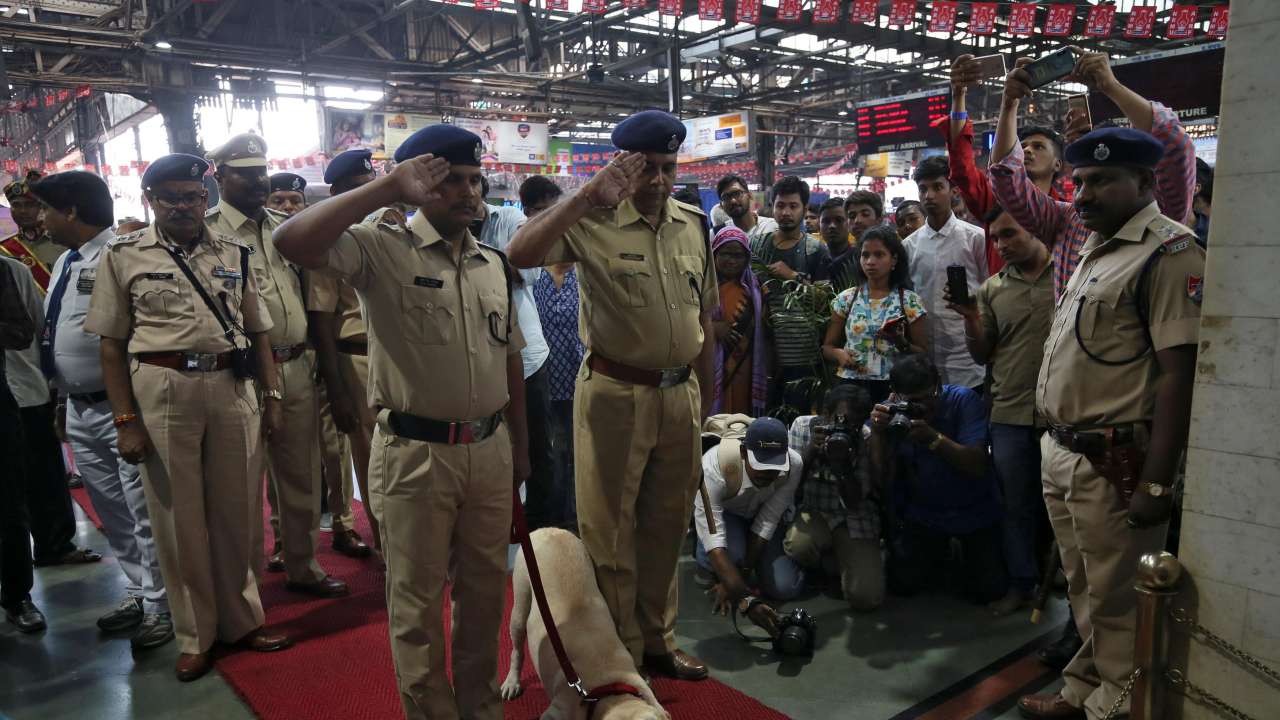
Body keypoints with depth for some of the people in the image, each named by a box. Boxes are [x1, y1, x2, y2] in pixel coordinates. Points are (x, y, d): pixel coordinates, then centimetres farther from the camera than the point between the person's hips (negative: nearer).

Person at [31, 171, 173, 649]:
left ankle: (160, 606, 13)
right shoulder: (64, 262, 14)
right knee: (112, 514, 18)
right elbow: (55, 332, 20)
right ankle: (139, 592, 33)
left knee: (144, 512, 0)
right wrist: (63, 399, 20)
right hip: (78, 409, 10)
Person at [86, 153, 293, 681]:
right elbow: (112, 345, 1)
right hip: (161, 390, -2)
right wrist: (125, 419, -5)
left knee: (237, 511, 10)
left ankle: (240, 620, 29)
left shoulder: (233, 253, 8)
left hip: (233, 389, 2)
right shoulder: (123, 257, 1)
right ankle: (195, 634, 25)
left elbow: (258, 331, 12)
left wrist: (272, 395, 6)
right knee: (179, 517, 8)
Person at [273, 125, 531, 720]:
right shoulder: (383, 246, -9)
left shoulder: (494, 263, 8)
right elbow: (292, 242, -28)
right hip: (415, 453, -5)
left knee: (484, 590, 19)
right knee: (417, 602, 11)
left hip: (490, 450, 5)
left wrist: (520, 446, 15)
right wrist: (387, 188, -25)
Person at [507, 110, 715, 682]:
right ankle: (620, 653, 27)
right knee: (610, 530, 8)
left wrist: (706, 391, 15)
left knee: (666, 525, 18)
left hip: (680, 393, 5)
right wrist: (588, 196, -28)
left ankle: (656, 639, 37)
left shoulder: (693, 224, 7)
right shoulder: (593, 222, -10)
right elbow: (519, 254, -28)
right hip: (616, 393, -5)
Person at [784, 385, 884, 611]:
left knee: (866, 597, -18)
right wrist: (811, 450, -21)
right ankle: (816, 569, 4)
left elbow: (854, 503, -12)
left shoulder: (867, 440, -9)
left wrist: (843, 464, -28)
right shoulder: (803, 425, -4)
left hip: (853, 519, -1)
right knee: (799, 544, -36)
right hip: (811, 511, 1)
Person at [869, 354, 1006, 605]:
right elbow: (883, 480, -17)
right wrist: (877, 433, -31)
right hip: (922, 513, 2)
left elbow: (977, 466, -27)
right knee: (903, 584, -4)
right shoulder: (893, 414, -13)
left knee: (988, 590, -6)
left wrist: (934, 438, -40)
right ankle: (939, 555, 28)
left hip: (975, 511, -1)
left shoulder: (963, 400, -19)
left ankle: (968, 554, 28)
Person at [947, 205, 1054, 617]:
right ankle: (1021, 584, 26)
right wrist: (970, 317, -7)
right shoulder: (992, 289, 8)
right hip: (1009, 413, 3)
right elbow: (982, 355, 10)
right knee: (1017, 506, 12)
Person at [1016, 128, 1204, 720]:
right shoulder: (1096, 247, 15)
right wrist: (1056, 444, 15)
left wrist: (1156, 483, -20)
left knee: (1116, 603, 5)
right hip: (1061, 453, 9)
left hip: (1113, 464, -9)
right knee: (1083, 590, 20)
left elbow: (1179, 375, -18)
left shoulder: (1168, 253, -12)